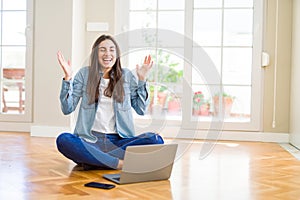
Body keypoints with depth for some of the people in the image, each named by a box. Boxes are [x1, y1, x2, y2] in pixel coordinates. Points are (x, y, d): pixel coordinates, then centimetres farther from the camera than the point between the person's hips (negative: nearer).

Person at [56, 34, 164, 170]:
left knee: (155, 139, -26)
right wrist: (68, 77, -6)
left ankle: (93, 159, -25)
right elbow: (67, 109, 3)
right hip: (91, 139, -1)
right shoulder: (84, 74, 8)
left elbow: (141, 110, 9)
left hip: (119, 140, 2)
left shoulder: (127, 75, 11)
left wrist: (142, 79, 4)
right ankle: (118, 163, -29)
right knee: (63, 140, -32)